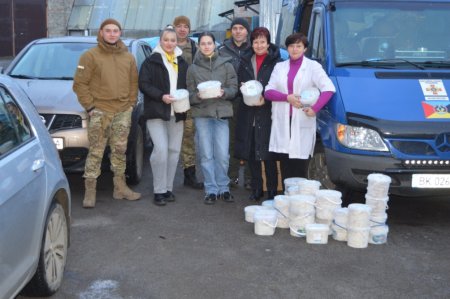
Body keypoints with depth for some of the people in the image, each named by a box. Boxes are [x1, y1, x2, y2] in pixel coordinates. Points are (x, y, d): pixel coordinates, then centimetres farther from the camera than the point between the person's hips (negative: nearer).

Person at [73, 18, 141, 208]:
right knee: (96, 153, -3)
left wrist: (131, 104, 5)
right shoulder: (90, 56, -2)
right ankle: (90, 191, 2)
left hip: (123, 112, 4)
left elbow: (134, 83, 15)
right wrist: (90, 106, -9)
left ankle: (120, 187, 22)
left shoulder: (128, 58, 12)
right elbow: (80, 84, -5)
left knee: (120, 151, 12)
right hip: (100, 112, -4)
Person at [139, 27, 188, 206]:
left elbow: (187, 85, 20)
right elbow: (144, 84, -6)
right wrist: (161, 96, -18)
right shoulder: (151, 61, 2)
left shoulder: (182, 63, 17)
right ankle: (159, 191, -6)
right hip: (156, 112, -5)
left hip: (177, 113, 5)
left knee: (174, 151, 4)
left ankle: (168, 188, 14)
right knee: (161, 149, -14)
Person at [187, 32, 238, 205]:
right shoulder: (193, 68, 8)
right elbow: (190, 94, 6)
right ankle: (211, 190, 10)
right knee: (206, 155, 1)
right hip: (201, 114, 0)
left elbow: (234, 88, 4)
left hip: (221, 113, 0)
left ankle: (223, 188, 12)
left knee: (222, 154, -3)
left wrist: (224, 92, -15)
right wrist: (198, 96, -15)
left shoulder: (226, 65, 7)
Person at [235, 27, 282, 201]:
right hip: (247, 113, 5)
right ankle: (256, 188, 19)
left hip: (267, 113, -4)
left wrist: (265, 99, -17)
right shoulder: (245, 61, 14)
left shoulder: (276, 62, -2)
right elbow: (238, 83, 18)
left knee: (267, 154, -3)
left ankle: (272, 191, 9)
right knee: (250, 153, 7)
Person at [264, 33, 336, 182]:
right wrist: (287, 97, -8)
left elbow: (329, 89, -6)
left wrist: (315, 108, -16)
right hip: (282, 123, 3)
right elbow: (268, 91, 7)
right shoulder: (279, 67, 16)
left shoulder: (313, 66, 5)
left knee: (300, 169, -4)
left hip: (302, 123, -3)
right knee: (285, 169, 4)